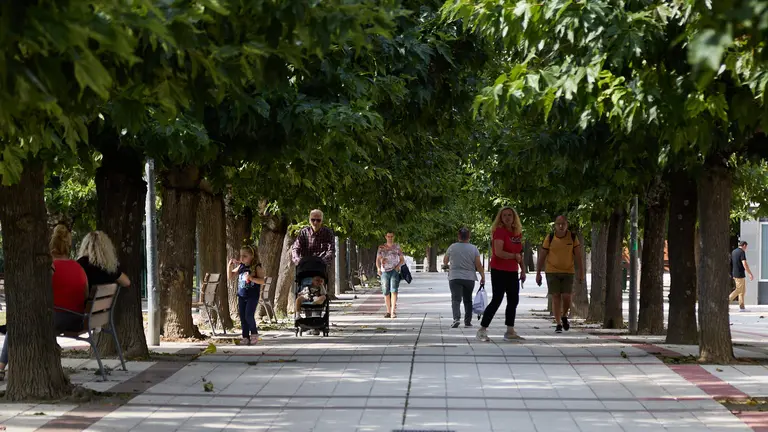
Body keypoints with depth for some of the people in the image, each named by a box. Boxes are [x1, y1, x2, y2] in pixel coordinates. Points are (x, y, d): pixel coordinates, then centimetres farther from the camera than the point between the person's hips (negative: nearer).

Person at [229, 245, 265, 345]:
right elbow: (230, 275, 17)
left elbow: (262, 281, -15)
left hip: (252, 296, -6)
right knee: (242, 317, 5)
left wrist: (251, 278, -27)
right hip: (241, 295, 6)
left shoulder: (256, 267, -8)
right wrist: (230, 265, 2)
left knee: (249, 316, -12)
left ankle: (254, 334, 9)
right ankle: (245, 337, 12)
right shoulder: (241, 267, 8)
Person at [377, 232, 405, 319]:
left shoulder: (397, 247, 8)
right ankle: (388, 311, 17)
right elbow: (378, 260, 2)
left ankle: (393, 311, -26)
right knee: (386, 292, 3)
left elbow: (402, 260, 10)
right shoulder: (381, 248, 9)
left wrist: (398, 266, -10)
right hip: (385, 272, 2)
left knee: (394, 290, -17)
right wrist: (378, 268, -17)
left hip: (395, 271, -2)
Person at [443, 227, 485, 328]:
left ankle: (456, 318, -30)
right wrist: (483, 276, 5)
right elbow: (478, 265, -5)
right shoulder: (473, 248, -2)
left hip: (454, 278, -2)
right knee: (468, 300, 14)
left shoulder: (452, 247, -1)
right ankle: (467, 321, 15)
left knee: (456, 299, -8)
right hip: (469, 278, 2)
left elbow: (445, 261, 11)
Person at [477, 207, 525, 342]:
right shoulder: (499, 231, -13)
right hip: (499, 271, -8)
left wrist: (523, 270, 15)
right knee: (497, 300, -9)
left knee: (513, 300, 9)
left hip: (512, 272, 8)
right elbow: (499, 252, -23)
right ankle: (482, 330, -3)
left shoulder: (517, 233, 10)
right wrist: (514, 256, -12)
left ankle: (510, 331, 16)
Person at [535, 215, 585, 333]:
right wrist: (538, 273, 1)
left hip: (568, 272, 0)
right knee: (556, 297, -4)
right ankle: (558, 324, 2)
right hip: (552, 271, 0)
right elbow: (542, 256, 2)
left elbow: (579, 256, 0)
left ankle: (564, 316, 21)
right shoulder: (550, 238, -4)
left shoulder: (573, 237, -3)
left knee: (566, 297, -8)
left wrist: (581, 273, -4)